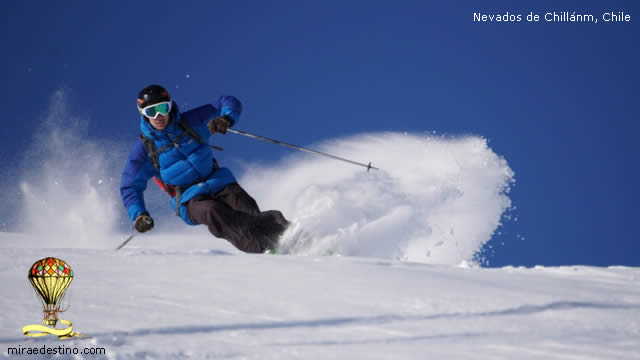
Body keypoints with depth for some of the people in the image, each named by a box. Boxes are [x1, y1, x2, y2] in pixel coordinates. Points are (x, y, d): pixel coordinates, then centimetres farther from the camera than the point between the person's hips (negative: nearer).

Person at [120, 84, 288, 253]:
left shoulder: (190, 122, 3)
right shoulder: (144, 149, 1)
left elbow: (230, 103, 5)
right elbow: (130, 188, 4)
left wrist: (226, 118, -18)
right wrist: (138, 215, -13)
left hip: (218, 182, 3)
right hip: (190, 199, -3)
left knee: (248, 211, -27)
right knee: (213, 213, -35)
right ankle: (264, 246, -50)